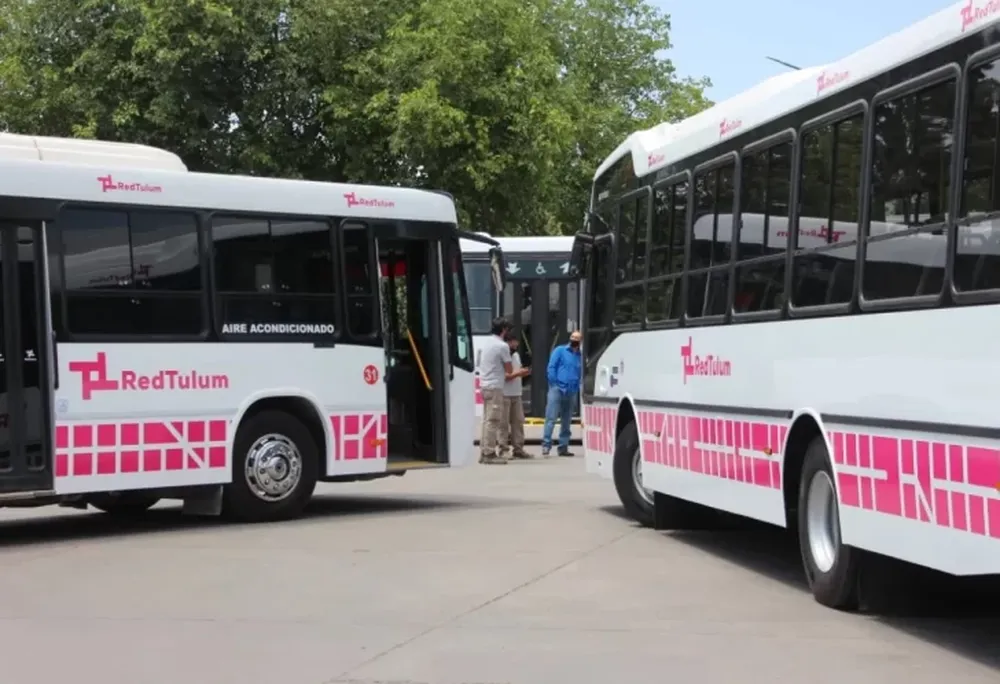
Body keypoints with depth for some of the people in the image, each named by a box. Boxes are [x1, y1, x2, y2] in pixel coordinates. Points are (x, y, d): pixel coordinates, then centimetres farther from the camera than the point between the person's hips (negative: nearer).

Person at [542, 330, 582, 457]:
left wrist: (578, 388, -2)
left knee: (567, 422, 9)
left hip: (571, 393, 4)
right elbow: (551, 368, -3)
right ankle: (546, 445, -12)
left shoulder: (581, 356, 11)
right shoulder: (560, 350, 2)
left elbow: (581, 375, 12)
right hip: (557, 389, -4)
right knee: (551, 418, -10)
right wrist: (554, 384, -9)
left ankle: (563, 447, 15)